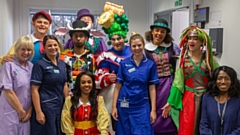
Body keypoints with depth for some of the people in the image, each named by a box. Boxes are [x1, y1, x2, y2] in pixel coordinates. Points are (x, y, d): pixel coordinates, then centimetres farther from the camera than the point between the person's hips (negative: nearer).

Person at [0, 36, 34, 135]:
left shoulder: (31, 67, 8)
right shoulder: (8, 66, -8)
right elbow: (8, 92, -13)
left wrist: (30, 110, -3)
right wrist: (21, 111, -10)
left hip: (27, 113, 5)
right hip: (11, 113, -5)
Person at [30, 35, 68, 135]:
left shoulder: (62, 64, 8)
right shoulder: (40, 65, -9)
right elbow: (34, 90, -12)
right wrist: (38, 112, -16)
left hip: (60, 106, 6)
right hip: (45, 107, -6)